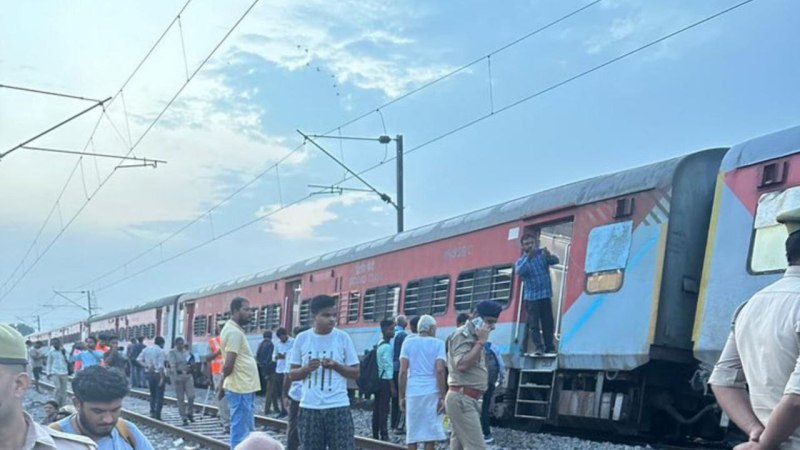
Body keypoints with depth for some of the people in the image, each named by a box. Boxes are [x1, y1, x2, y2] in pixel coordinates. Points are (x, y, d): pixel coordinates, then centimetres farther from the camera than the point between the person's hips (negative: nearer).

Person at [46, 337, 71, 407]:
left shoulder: (64, 351, 8)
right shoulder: (51, 352, 3)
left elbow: (68, 361, 5)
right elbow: (49, 363, 8)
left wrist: (64, 354, -8)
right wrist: (48, 373, 3)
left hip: (64, 373, 2)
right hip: (55, 373, -2)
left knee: (63, 390, 3)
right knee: (58, 388, -14)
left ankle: (63, 404, 10)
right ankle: (57, 403, -1)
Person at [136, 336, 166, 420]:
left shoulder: (146, 349, 5)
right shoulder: (160, 351, -14)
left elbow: (138, 360, 5)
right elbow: (160, 366, -18)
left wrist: (146, 366, 1)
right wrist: (162, 378, -15)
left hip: (149, 373, 6)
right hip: (158, 374, -6)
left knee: (152, 394, 20)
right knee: (159, 396, 2)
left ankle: (152, 411, 11)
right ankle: (157, 415, 1)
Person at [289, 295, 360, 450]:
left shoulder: (343, 338, 0)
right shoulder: (302, 338, 3)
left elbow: (355, 373, 3)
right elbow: (292, 374, 7)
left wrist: (335, 365, -13)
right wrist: (307, 368, -13)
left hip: (338, 407, -1)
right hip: (309, 408, 2)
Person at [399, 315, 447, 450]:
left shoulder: (408, 343, 8)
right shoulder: (438, 344, 4)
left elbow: (403, 371, 3)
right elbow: (440, 370, -6)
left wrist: (402, 396, 7)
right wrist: (442, 397, -4)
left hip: (412, 393, 2)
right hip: (432, 393, -2)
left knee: (412, 435, 7)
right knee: (431, 434, 1)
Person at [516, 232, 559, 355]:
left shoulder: (542, 254, 5)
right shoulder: (521, 261, 3)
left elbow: (555, 260, -12)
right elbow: (519, 271, -18)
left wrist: (548, 255, -35)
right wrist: (529, 257, -31)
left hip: (545, 294, 1)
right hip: (531, 297, -1)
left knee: (548, 322, 2)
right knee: (534, 323, -6)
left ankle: (549, 347, 7)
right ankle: (538, 347, -7)